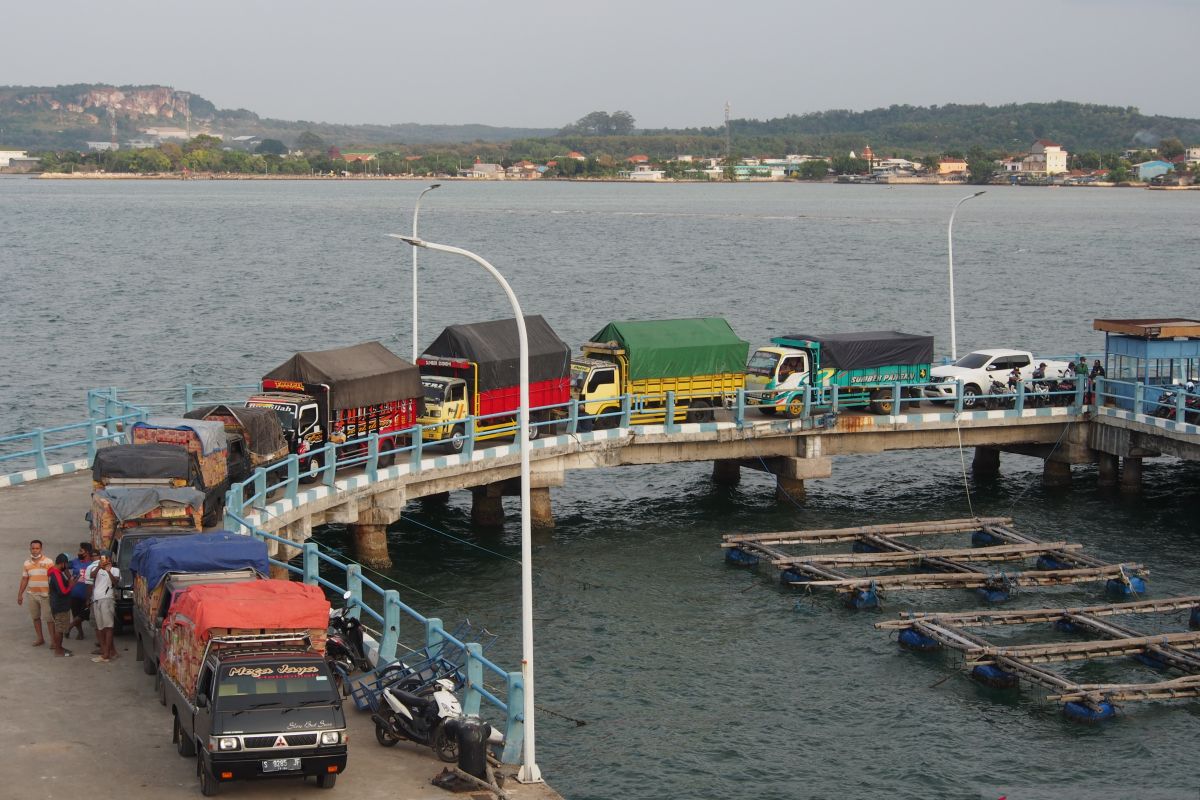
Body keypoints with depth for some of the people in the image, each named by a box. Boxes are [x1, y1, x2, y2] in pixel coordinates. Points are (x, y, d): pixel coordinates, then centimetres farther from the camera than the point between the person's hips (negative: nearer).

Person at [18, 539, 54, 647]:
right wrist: (20, 594, 10)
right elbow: (24, 579, 11)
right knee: (36, 617, 10)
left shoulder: (48, 562, -5)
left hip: (45, 595, -4)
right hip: (31, 595, 4)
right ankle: (40, 638, 20)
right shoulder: (27, 563, 6)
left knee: (49, 618, -5)